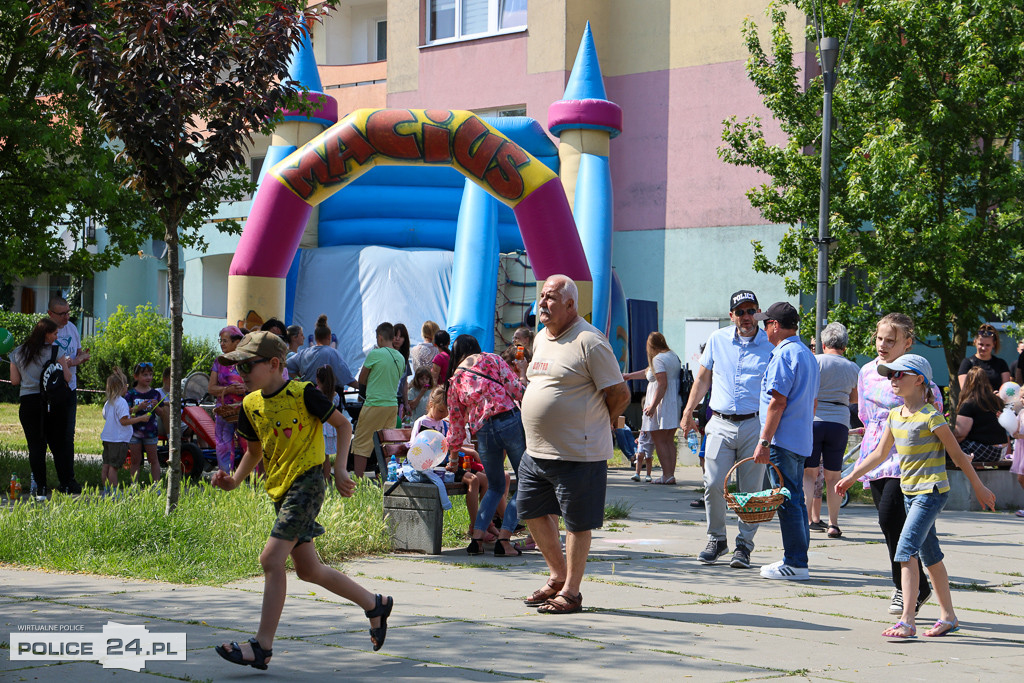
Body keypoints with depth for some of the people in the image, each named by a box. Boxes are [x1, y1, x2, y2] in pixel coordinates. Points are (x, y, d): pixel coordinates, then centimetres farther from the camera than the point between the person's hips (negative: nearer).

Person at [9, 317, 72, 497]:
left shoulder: (18, 353, 5)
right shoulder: (55, 351, -5)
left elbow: (15, 380, 7)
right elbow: (66, 378, -7)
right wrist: (67, 364, 11)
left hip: (27, 402, 2)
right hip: (52, 402, -2)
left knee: (36, 445, 4)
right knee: (58, 444, 8)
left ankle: (41, 486, 0)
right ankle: (66, 484, 8)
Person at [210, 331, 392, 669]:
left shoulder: (303, 393, -11)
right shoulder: (250, 405, 9)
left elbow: (343, 424, -3)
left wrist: (339, 468, -11)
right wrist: (234, 480, 5)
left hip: (306, 483, -8)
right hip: (281, 489, 8)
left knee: (271, 559, -18)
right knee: (309, 570, 13)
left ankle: (262, 646, -17)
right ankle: (375, 605, 31)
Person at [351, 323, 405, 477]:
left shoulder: (375, 354, -10)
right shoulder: (400, 358, 8)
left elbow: (361, 380, 0)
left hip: (374, 405, -6)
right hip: (393, 405, 6)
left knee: (361, 444, 1)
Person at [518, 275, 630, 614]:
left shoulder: (589, 341, -14)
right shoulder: (541, 339, 13)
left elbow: (620, 394, -11)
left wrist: (597, 426, 1)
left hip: (577, 454, -9)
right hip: (536, 450, 9)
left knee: (577, 523, 1)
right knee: (532, 511, 16)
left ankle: (570, 592, 11)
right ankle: (558, 575, 32)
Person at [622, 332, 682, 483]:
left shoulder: (658, 359, -12)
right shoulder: (673, 356, 16)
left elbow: (662, 384, -21)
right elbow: (648, 372, 28)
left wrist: (653, 405, -21)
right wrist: (629, 376, 36)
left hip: (662, 404, -9)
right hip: (675, 404, 9)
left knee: (659, 441, -4)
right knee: (669, 441, 12)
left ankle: (667, 475, -8)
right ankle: (671, 474, 10)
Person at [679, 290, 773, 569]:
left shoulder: (770, 345, 3)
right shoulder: (717, 340, 10)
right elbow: (702, 380, 19)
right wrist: (688, 414, 13)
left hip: (755, 424, -2)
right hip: (720, 423, 2)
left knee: (751, 489, 0)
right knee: (714, 485, -6)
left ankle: (744, 545, 11)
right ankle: (716, 539, 11)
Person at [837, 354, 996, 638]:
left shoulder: (931, 417, -14)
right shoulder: (894, 415, 9)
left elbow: (957, 454, -7)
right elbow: (880, 453, 19)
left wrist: (979, 487, -1)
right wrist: (852, 476, 15)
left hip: (931, 492, -8)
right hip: (910, 492, 8)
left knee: (906, 550, -17)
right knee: (929, 555, 13)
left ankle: (907, 621, -18)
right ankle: (948, 616, 24)